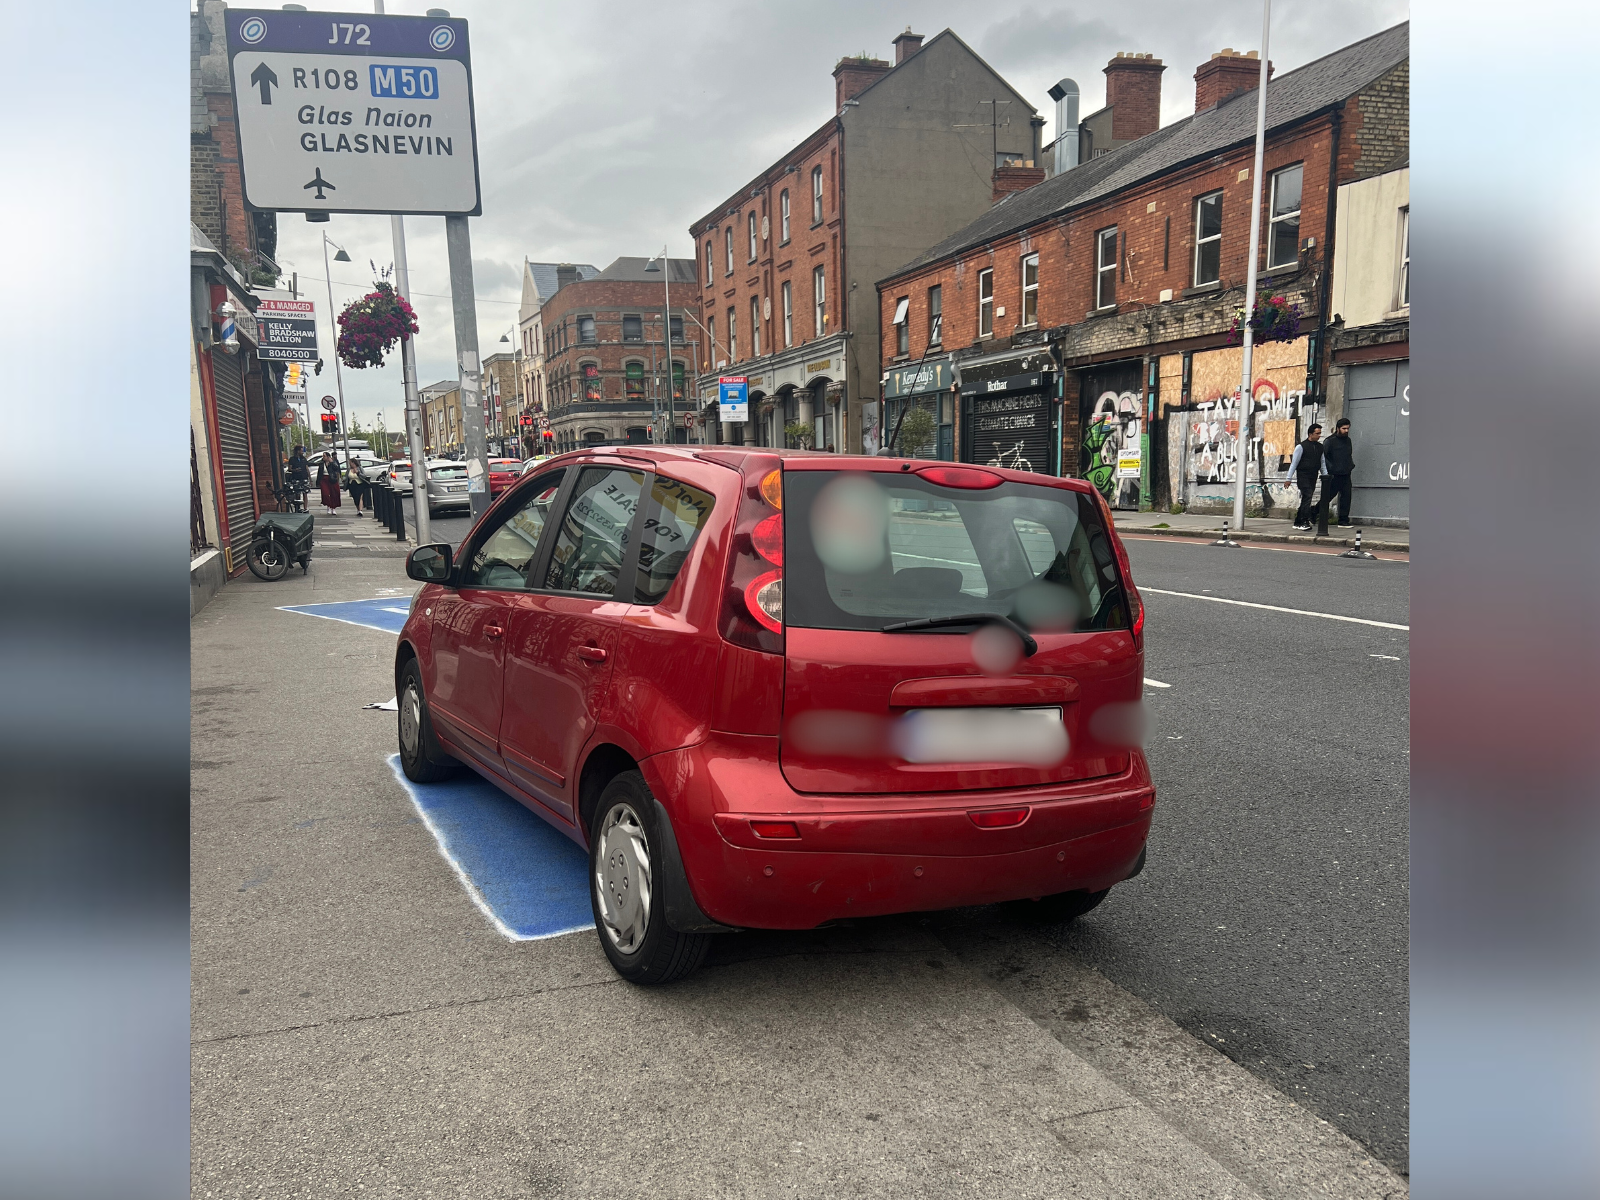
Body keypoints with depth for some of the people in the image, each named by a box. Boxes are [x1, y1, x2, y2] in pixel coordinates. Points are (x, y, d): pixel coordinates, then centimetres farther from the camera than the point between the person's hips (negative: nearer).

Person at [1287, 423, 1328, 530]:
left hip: (1313, 477, 6)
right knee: (1307, 496, -18)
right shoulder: (1301, 447, -6)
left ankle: (1298, 522, 14)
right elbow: (1294, 463, -5)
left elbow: (1323, 463, 20)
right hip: (1303, 476, -6)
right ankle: (1305, 521, -19)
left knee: (1306, 500, 7)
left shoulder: (1320, 447, 12)